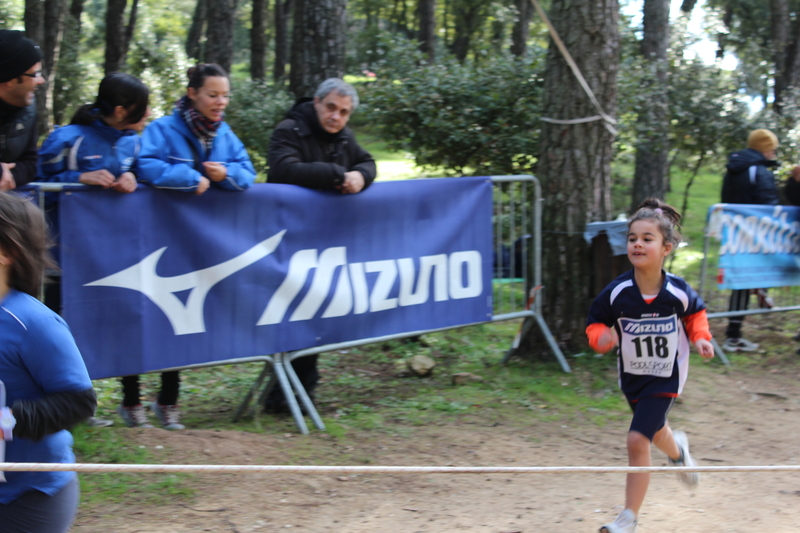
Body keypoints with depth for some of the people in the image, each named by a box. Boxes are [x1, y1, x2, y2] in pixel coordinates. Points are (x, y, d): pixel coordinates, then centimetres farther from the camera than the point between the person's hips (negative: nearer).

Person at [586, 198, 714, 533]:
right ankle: (677, 450, 65)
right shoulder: (616, 293, -21)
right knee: (655, 432, 26)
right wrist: (601, 337, -26)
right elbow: (595, 322, -6)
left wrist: (700, 339, -11)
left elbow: (696, 313, 4)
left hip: (665, 377, -3)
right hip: (632, 376, 3)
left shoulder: (677, 292, -20)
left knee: (637, 441, -14)